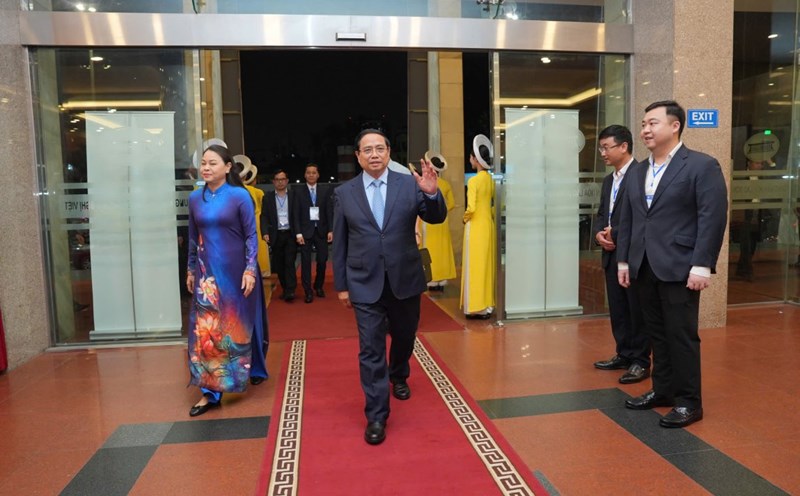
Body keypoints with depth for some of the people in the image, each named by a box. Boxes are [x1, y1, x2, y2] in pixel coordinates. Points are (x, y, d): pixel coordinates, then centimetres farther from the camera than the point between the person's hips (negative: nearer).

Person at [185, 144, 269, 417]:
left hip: (235, 271, -3)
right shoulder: (195, 198, 5)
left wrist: (250, 269, -13)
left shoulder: (240, 195, -7)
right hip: (207, 273, 3)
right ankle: (211, 391, 9)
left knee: (238, 326, 11)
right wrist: (191, 270, 12)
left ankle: (251, 370, 36)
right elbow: (193, 237, 12)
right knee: (205, 330, 1)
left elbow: (251, 235, -7)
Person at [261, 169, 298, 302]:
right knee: (279, 265, 7)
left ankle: (290, 291, -10)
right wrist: (265, 232, -10)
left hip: (290, 234, -2)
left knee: (289, 262, -8)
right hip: (276, 235, 2)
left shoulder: (293, 196, 5)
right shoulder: (268, 197, 8)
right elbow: (264, 216, 3)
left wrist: (299, 233, -5)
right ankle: (285, 289, 18)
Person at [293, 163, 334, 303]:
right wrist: (298, 233, -9)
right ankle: (308, 291, 6)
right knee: (306, 262, -1)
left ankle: (319, 286, 24)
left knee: (322, 260, 3)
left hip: (321, 230, 1)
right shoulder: (299, 192, 2)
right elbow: (296, 214, -1)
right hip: (306, 231, -1)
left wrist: (330, 230, -3)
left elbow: (330, 211, 3)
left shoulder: (326, 190, 5)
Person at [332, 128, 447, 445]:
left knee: (404, 337, 21)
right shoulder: (344, 193, 0)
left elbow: (436, 218, -8)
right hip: (365, 283, -1)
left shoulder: (409, 184, -2)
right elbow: (339, 243, 3)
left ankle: (398, 377, 51)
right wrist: (341, 285, 4)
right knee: (371, 350, -2)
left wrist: (432, 194, -29)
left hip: (405, 280, 2)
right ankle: (376, 416, 9)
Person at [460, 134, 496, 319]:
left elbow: (471, 208, -21)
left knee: (474, 266, 0)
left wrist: (465, 218, -3)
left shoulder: (474, 180, -15)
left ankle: (476, 307, 5)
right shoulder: (490, 179, 7)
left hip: (476, 227, -7)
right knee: (487, 265, 13)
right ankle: (487, 305, 19)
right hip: (488, 225, 7)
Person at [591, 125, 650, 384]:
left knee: (637, 310, 2)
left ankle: (640, 361, 13)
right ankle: (624, 354, 26)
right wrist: (599, 233, -3)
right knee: (617, 309, 14)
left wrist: (616, 234, -15)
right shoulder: (609, 180, 17)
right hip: (611, 254, 8)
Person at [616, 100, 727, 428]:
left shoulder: (702, 166, -5)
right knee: (657, 334, 14)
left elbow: (713, 218, -11)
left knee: (682, 336, 1)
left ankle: (689, 401, 14)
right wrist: (623, 259, 10)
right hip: (644, 268, 6)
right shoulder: (637, 172, 14)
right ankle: (663, 390, 27)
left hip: (679, 268, -6)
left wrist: (701, 265, -17)